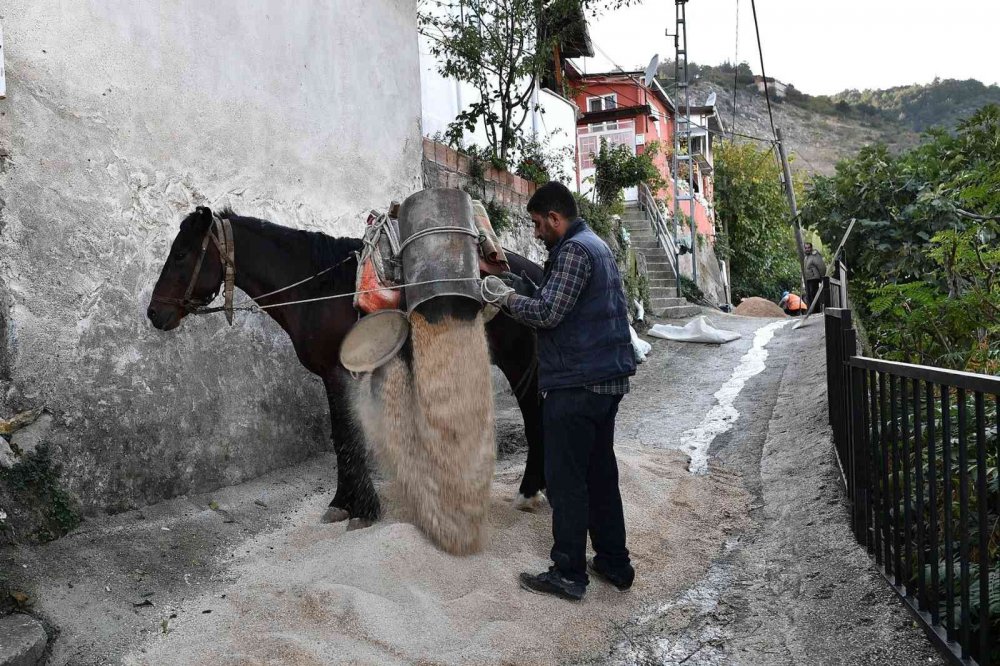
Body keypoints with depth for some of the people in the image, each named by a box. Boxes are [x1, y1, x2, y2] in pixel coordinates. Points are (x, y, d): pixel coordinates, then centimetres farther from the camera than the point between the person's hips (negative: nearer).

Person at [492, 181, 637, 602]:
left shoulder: (574, 251, -13)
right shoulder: (595, 245, 19)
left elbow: (547, 313, -20)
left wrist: (509, 299, -4)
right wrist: (514, 281, 13)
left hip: (576, 385, -10)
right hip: (608, 379, 10)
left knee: (566, 480, -1)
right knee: (600, 473, 16)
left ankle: (569, 575, 8)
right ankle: (614, 564, 26)